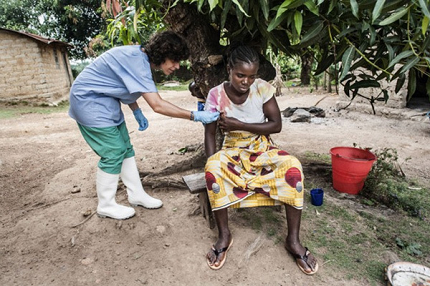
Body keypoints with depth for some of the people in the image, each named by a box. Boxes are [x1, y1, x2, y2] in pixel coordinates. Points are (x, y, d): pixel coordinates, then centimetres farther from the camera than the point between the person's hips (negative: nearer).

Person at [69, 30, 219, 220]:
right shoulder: (136, 61, -29)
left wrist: (137, 113, 5)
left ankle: (136, 195, 21)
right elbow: (157, 105, -35)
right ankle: (106, 206, 11)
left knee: (125, 148, 9)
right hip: (89, 101, -9)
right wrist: (195, 116, -33)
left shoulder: (140, 57, 1)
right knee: (114, 152, -7)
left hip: (106, 102, 9)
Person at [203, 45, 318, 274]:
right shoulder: (216, 94, -12)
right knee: (212, 170, -34)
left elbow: (276, 125, -12)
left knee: (293, 166, -30)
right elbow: (210, 133, -7)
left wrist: (239, 125, -21)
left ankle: (293, 240, -13)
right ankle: (224, 236, -13)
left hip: (263, 149, 1)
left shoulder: (262, 88, -11)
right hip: (232, 152, 0)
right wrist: (212, 165, -20)